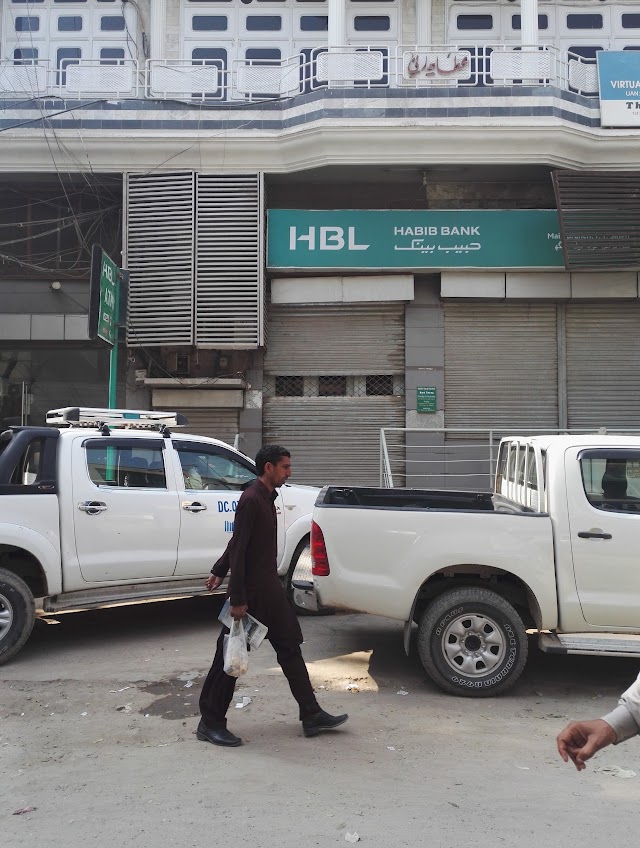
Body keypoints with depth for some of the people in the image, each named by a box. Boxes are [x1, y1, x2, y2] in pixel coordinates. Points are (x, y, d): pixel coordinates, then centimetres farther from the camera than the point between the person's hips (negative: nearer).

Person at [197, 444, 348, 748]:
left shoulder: (267, 498, 11)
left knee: (290, 648, 12)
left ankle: (311, 716, 20)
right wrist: (237, 599, -22)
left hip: (269, 588, 10)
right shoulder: (251, 500, -18)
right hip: (250, 591, -10)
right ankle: (210, 723, 16)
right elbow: (238, 548, -21)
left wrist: (219, 571, 26)